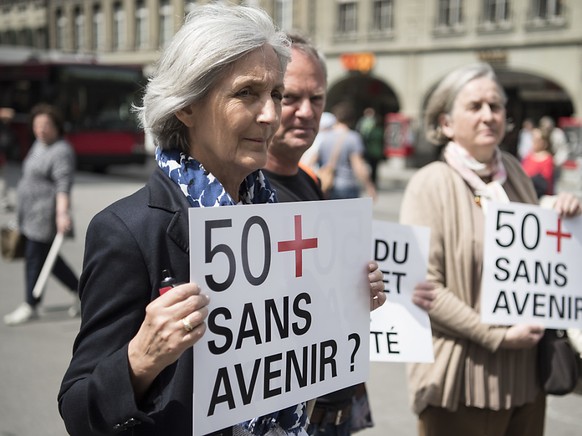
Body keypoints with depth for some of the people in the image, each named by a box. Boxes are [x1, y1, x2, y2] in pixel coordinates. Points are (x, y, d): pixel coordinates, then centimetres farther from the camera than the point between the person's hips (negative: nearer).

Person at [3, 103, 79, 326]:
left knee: (35, 257, -2)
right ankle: (79, 289, 28)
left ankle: (30, 305, 11)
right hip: (30, 213, 10)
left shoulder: (62, 151, -15)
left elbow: (63, 186, -25)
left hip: (45, 214, -10)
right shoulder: (38, 145, 14)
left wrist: (62, 213, -35)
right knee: (47, 258, 14)